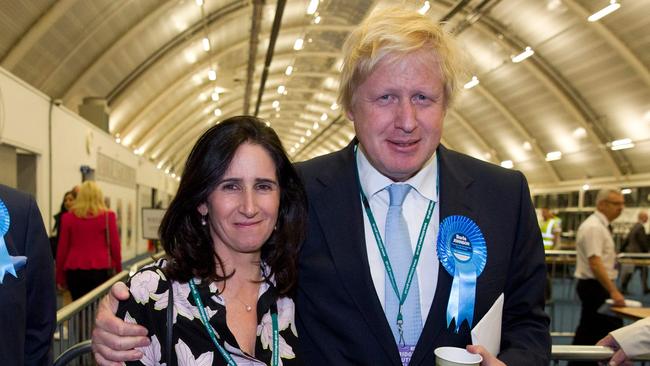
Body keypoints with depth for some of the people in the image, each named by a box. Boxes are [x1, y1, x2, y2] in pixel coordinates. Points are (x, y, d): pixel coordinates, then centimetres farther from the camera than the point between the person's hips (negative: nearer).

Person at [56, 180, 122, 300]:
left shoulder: (68, 217, 4)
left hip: (74, 270, 2)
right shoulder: (108, 216, -1)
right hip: (101, 269, -2)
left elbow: (62, 248, 7)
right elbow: (114, 245, 0)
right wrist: (118, 270, 11)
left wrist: (60, 276, 14)